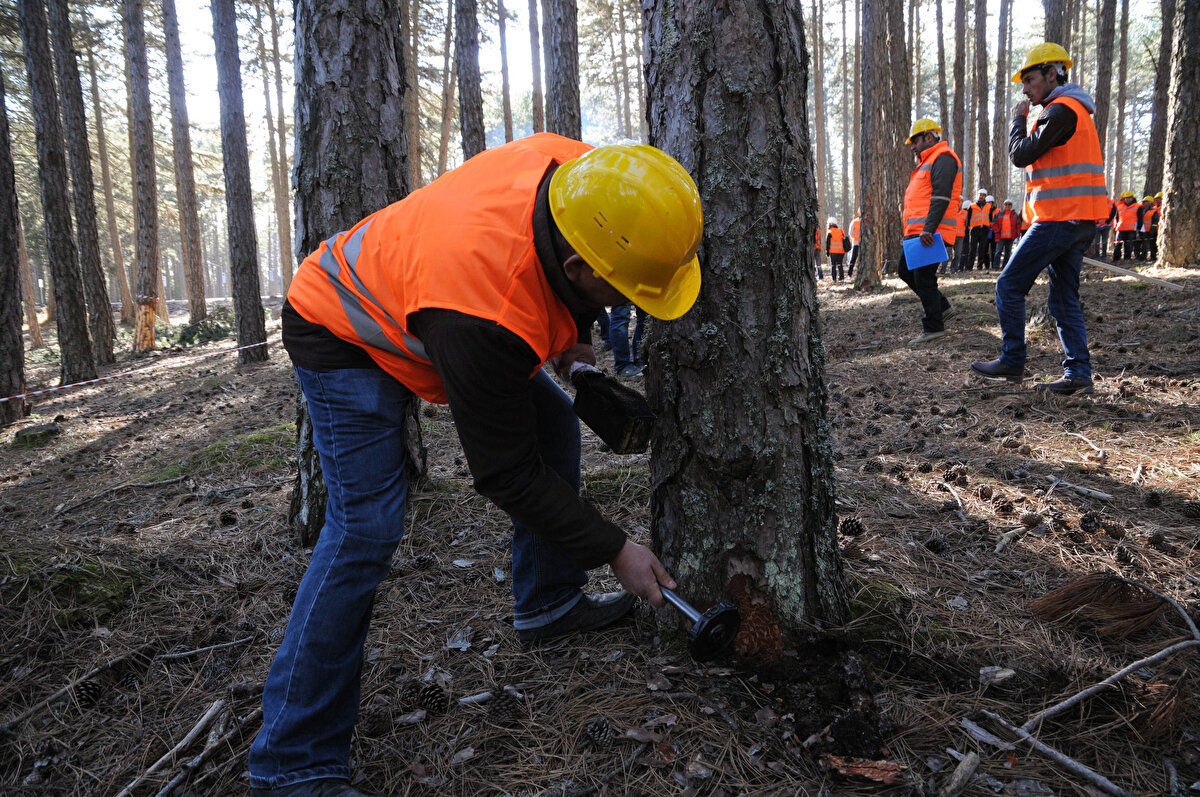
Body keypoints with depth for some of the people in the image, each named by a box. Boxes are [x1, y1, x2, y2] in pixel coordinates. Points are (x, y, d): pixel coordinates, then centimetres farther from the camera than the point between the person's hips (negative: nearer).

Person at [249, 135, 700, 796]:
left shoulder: (579, 171, -22)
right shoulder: (486, 320, -43)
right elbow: (507, 474, -29)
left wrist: (570, 333, 1)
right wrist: (614, 551, -21)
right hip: (343, 333, -8)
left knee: (553, 423, 6)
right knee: (366, 525, -19)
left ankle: (548, 604, 23)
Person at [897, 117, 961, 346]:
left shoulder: (943, 159, -9)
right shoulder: (928, 162, 25)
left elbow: (941, 197, -20)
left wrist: (928, 229, -27)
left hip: (930, 233, -11)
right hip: (917, 232, 11)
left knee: (924, 277, -8)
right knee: (905, 270, 15)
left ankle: (934, 327, 0)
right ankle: (942, 307, 22)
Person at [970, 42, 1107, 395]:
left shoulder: (1061, 110, -11)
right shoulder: (1075, 110, 22)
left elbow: (1021, 155, -14)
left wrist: (1017, 120, 1)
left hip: (1059, 218, -10)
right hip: (1079, 221, 10)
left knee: (1010, 285, -4)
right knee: (1064, 298, 8)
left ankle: (1012, 361, 1)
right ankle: (1078, 373, 6)